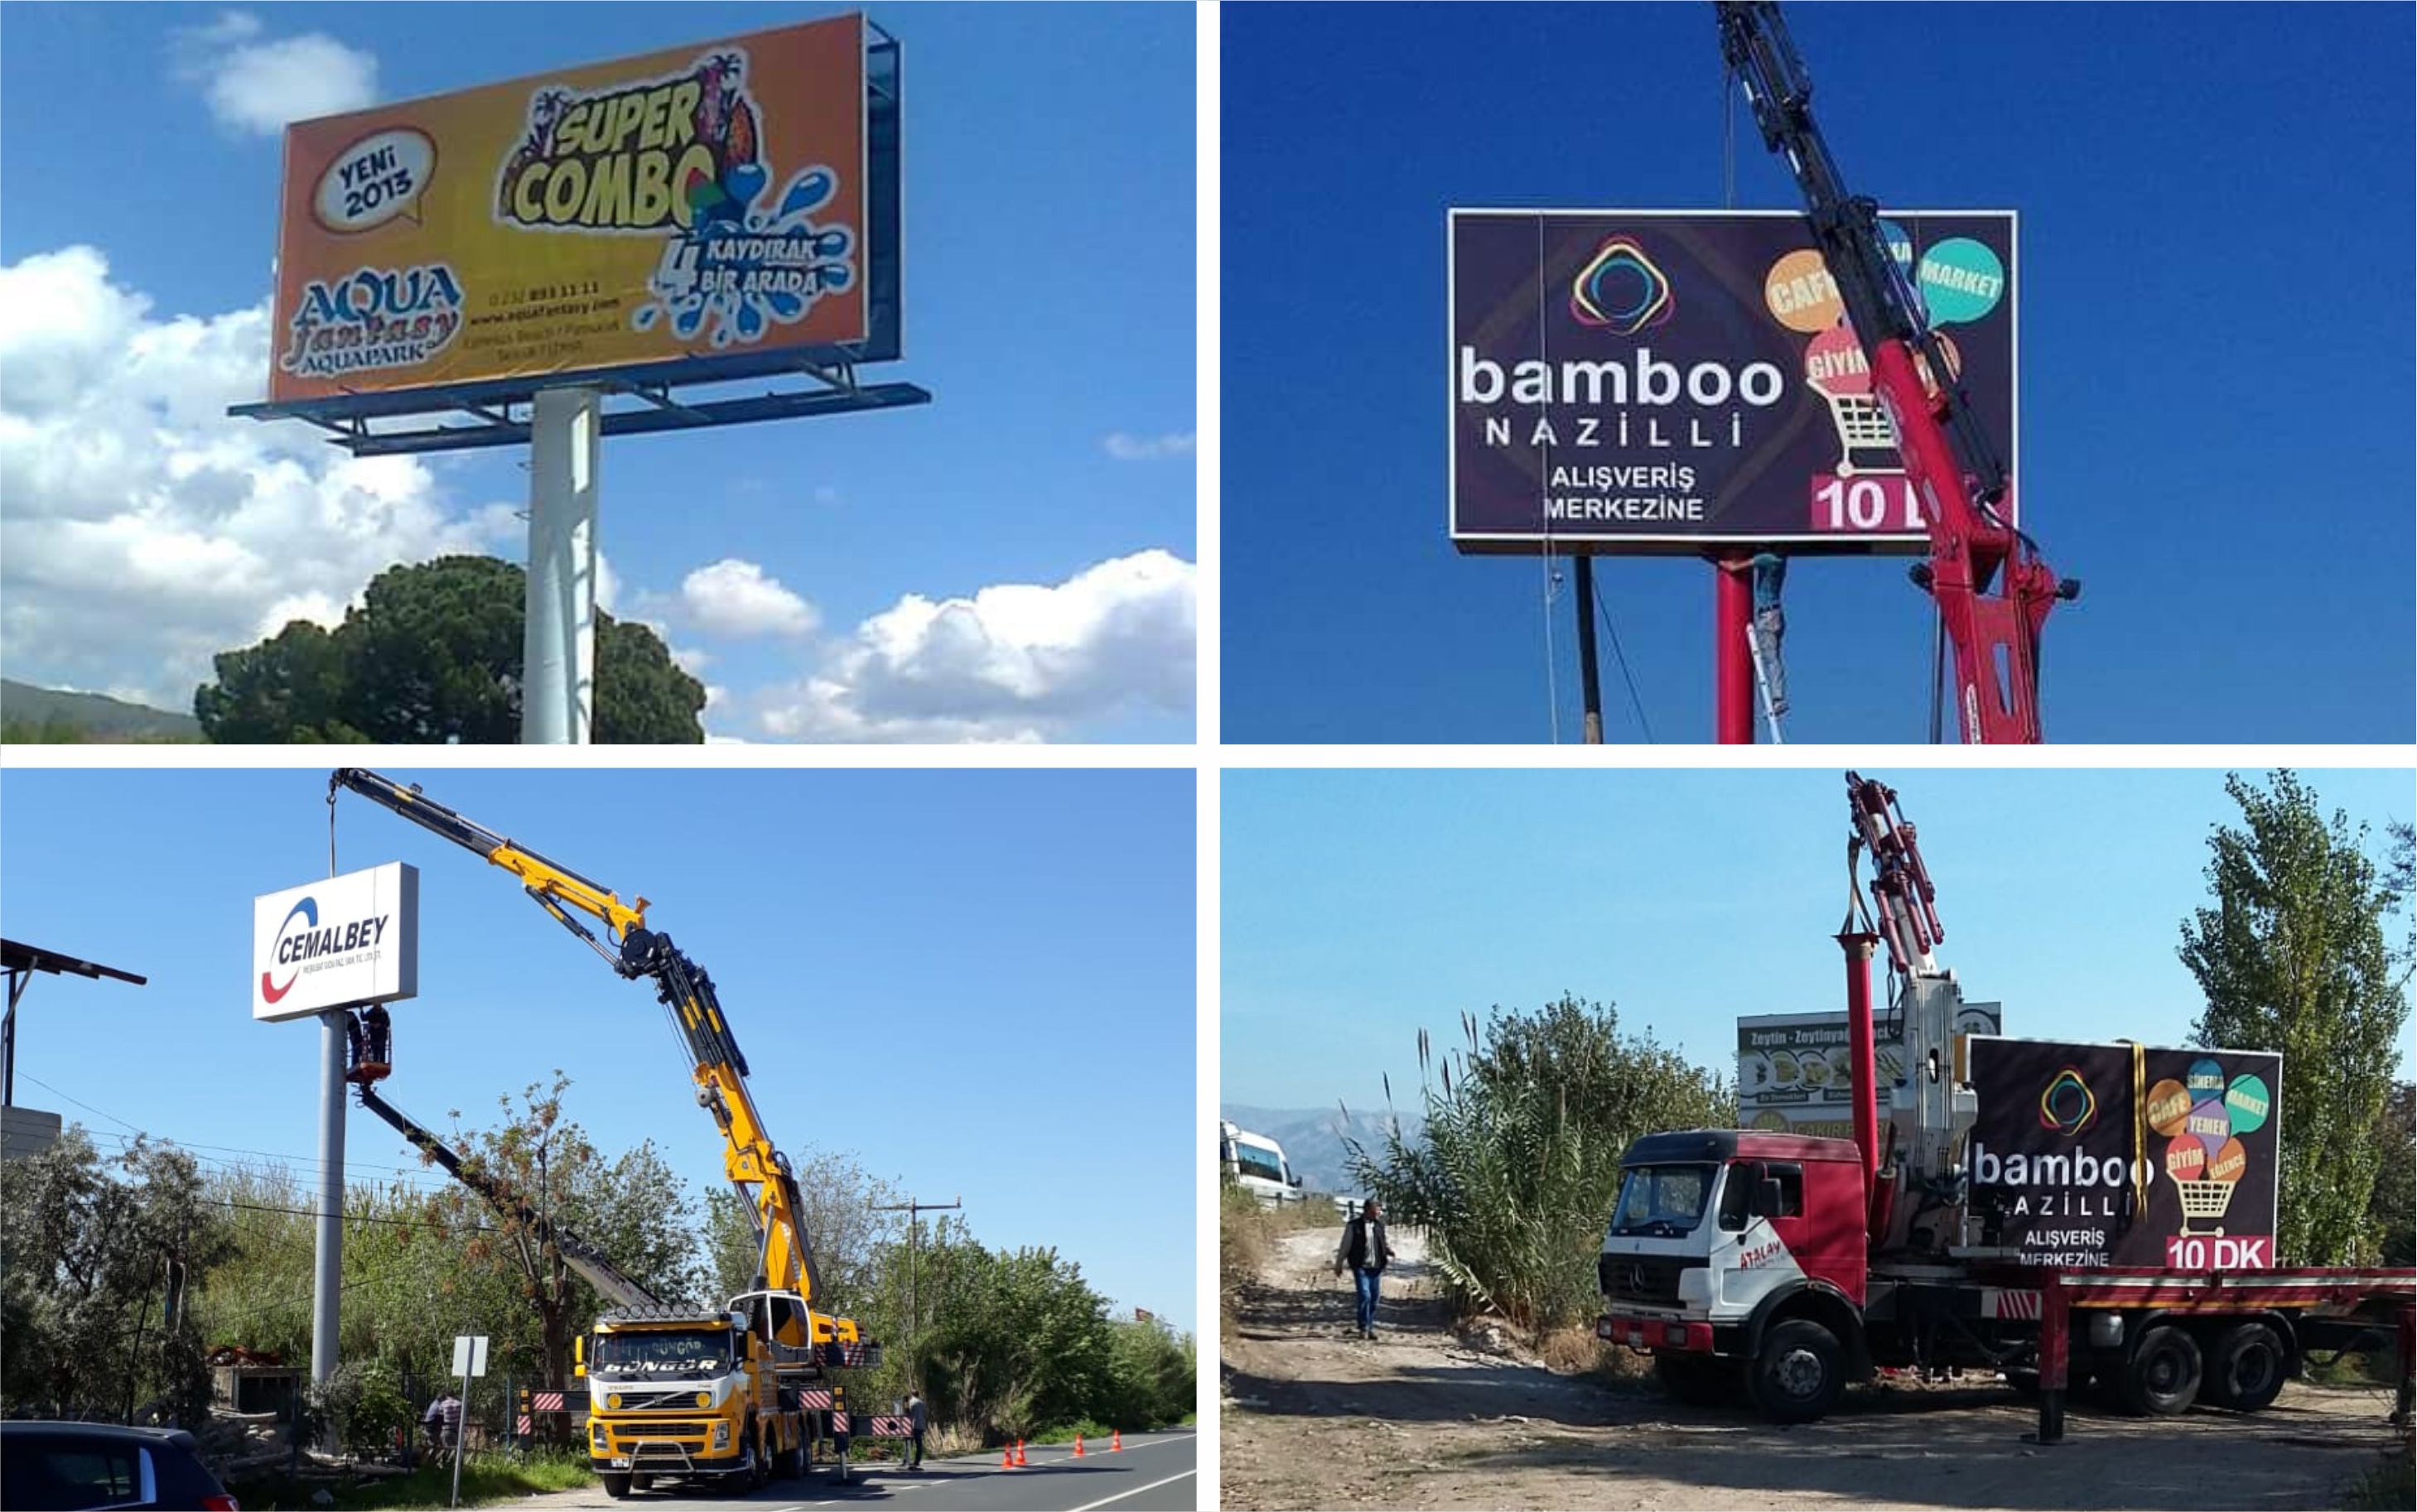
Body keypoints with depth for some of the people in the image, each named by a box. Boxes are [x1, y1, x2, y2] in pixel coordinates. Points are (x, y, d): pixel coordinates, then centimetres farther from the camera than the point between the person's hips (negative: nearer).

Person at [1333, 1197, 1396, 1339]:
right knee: (1365, 1296, -14)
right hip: (1361, 1267, -5)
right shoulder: (1354, 1226, -5)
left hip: (1375, 1267, 5)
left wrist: (1389, 1250, -4)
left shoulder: (1379, 1226, 8)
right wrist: (1338, 1265, 3)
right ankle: (1364, 1328, -5)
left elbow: (1384, 1244, 19)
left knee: (1374, 1298, 7)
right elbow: (1345, 1246, 0)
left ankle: (1371, 1327, 18)